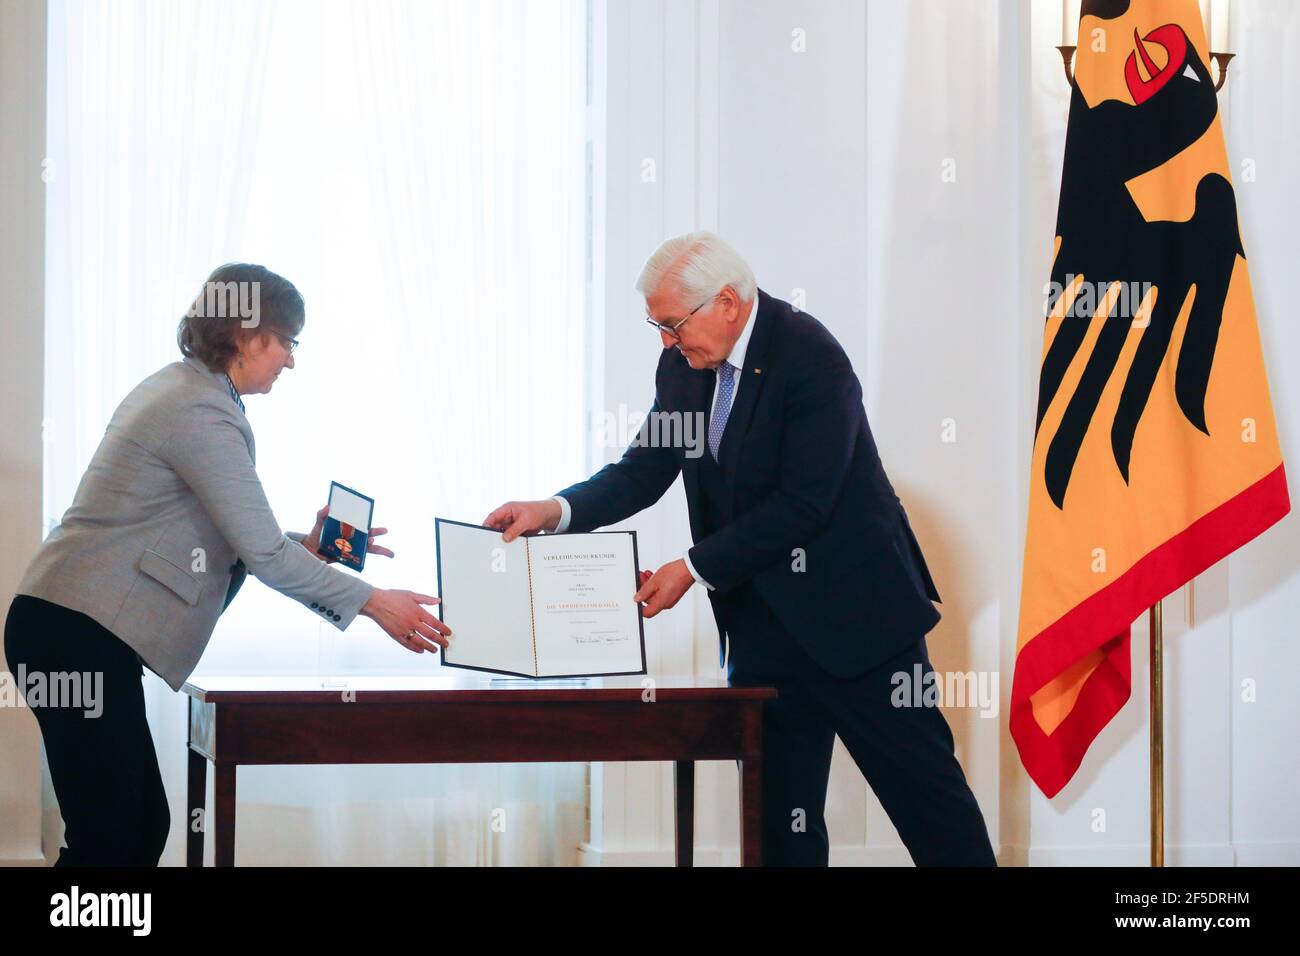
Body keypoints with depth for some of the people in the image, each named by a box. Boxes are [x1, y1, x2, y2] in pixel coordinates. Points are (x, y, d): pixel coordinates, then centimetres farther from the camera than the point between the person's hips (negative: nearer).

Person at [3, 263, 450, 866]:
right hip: (81, 639, -10)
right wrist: (372, 603, -7)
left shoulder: (176, 389, 17)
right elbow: (263, 554, -14)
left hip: (64, 625, 10)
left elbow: (230, 536, 22)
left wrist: (304, 546, 11)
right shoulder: (203, 414, -15)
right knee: (107, 840, -8)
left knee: (144, 826, 9)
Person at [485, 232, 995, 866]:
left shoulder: (810, 357, -20)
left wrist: (695, 569, -20)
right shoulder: (684, 366, 4)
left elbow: (803, 505, -23)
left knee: (922, 784, 2)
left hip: (850, 610, -7)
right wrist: (556, 511, -10)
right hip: (760, 620, 7)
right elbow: (645, 469, 7)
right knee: (776, 810, 9)